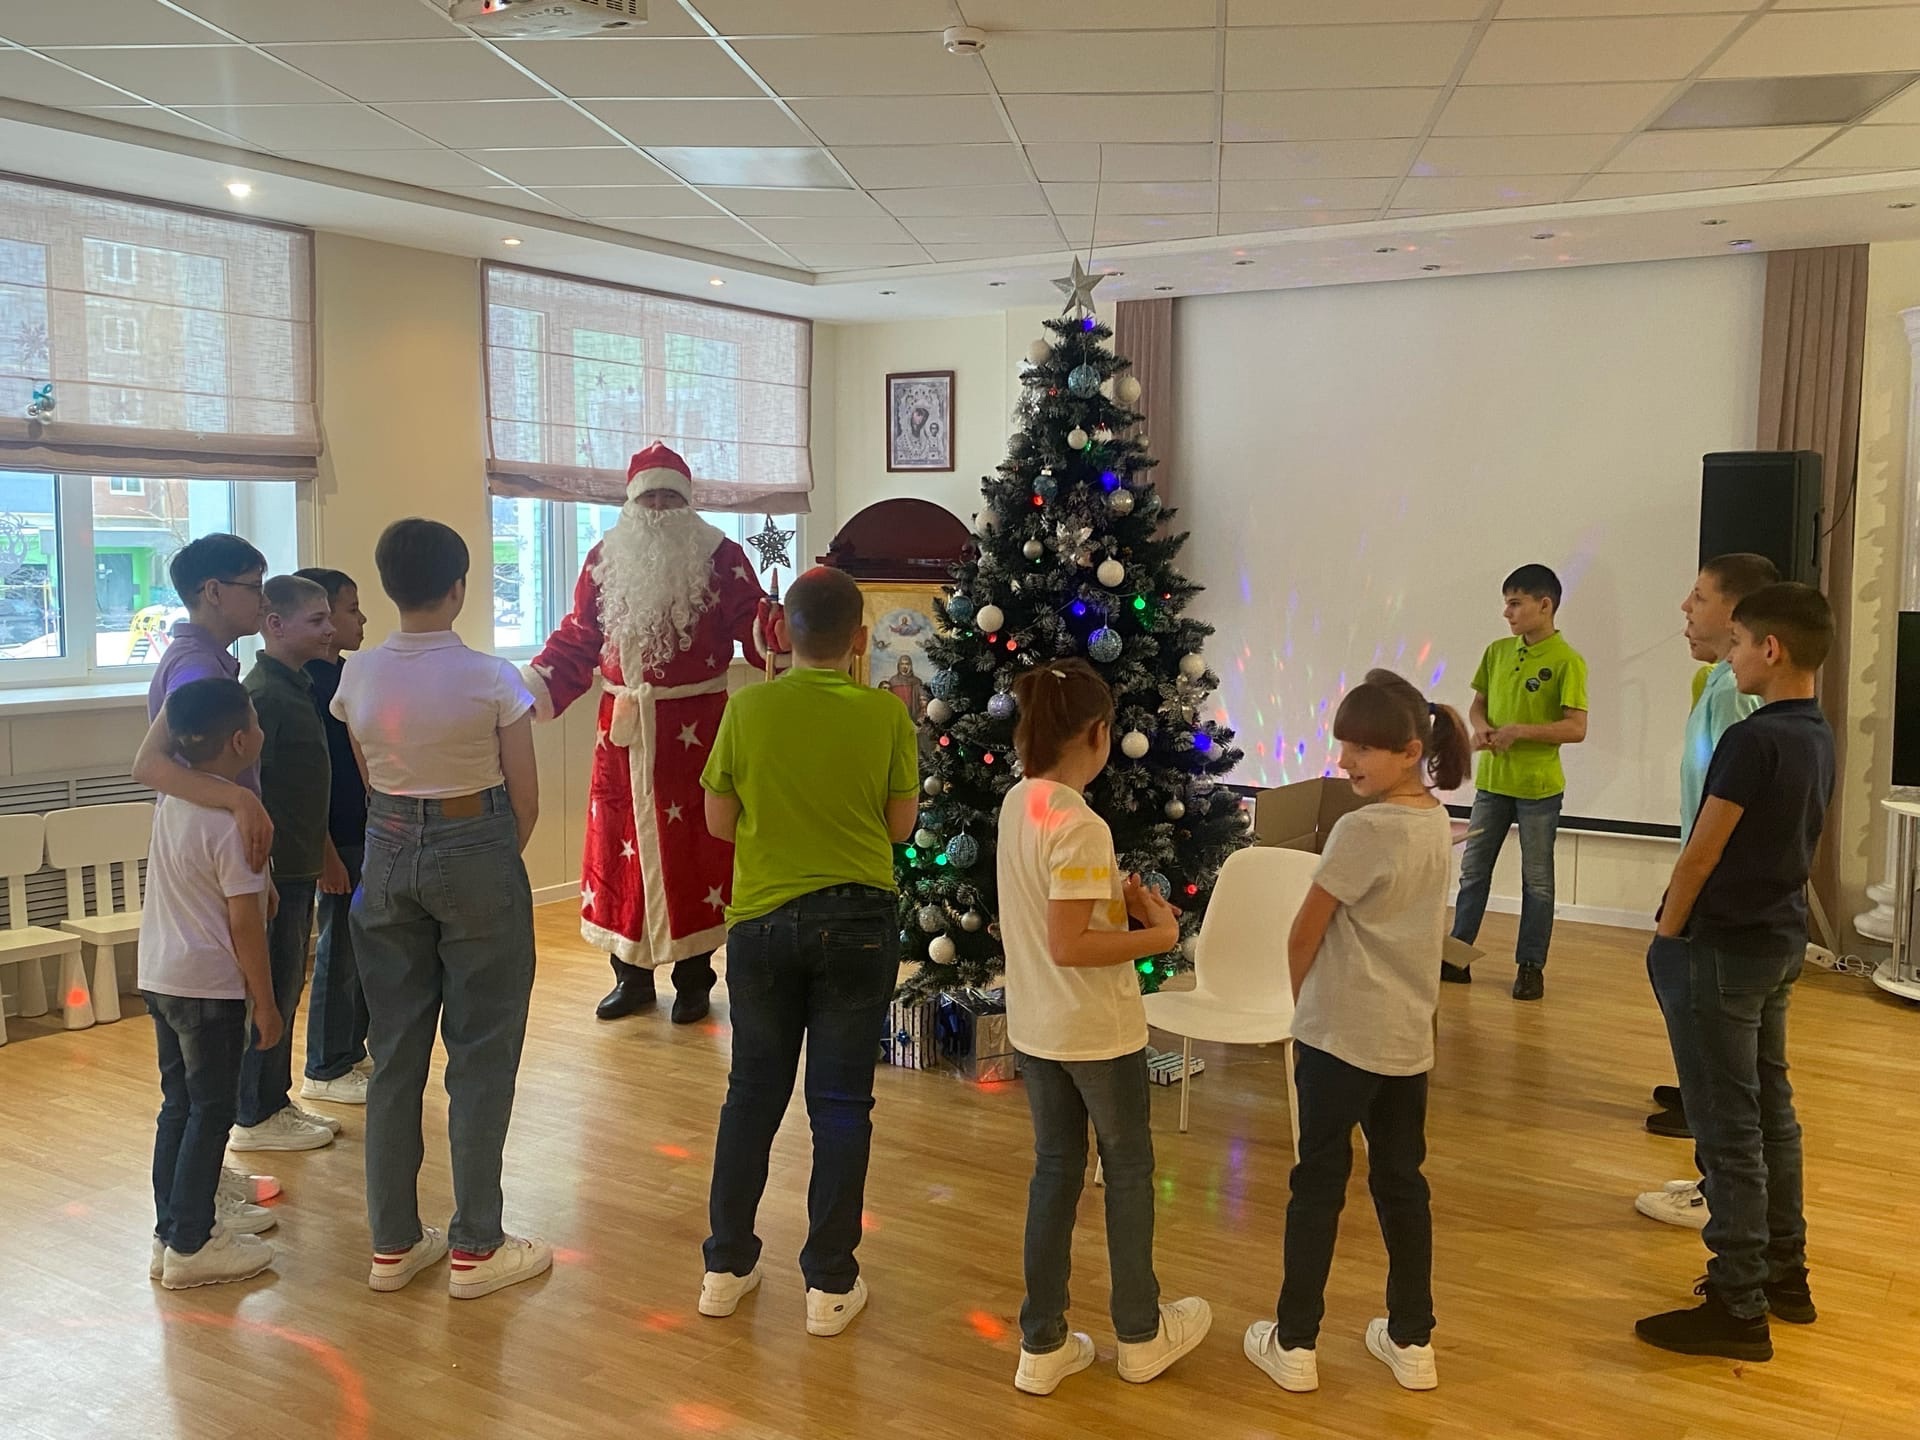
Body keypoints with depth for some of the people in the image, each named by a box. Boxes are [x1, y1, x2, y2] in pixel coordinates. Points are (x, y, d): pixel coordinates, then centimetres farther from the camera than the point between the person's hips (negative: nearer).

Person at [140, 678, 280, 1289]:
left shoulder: (170, 799, 2)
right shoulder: (234, 819, -21)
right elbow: (245, 923, -19)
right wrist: (266, 1003, -12)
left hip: (159, 976, 8)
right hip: (210, 985, -8)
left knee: (179, 1106, 18)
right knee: (211, 1112, 2)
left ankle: (180, 1220, 30)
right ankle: (189, 1246, 7)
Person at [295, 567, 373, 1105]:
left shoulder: (347, 674, 11)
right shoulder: (306, 682, -16)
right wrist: (326, 853, -20)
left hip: (366, 833, 9)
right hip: (337, 839, -9)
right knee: (340, 951, 0)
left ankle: (353, 1052, 28)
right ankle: (324, 1071, 13)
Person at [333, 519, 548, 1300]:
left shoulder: (358, 675, -1)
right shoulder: (491, 678, -13)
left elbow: (372, 782, 6)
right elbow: (525, 802, -8)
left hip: (388, 855, 5)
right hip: (477, 856, -4)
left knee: (395, 1053, 13)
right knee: (481, 1056, 6)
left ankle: (392, 1243, 23)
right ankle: (475, 1249, 14)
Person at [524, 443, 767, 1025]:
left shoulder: (720, 558, -3)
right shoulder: (604, 560, 7)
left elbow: (755, 628, -9)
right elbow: (576, 641, 8)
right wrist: (530, 689, -4)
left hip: (693, 729, -3)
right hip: (623, 728, 4)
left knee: (690, 846, 3)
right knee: (621, 845, 8)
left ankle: (694, 979, 16)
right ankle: (632, 977, 22)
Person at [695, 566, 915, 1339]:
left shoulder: (746, 708, -6)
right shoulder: (884, 714, -8)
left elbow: (719, 822, 2)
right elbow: (901, 824, 0)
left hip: (762, 920, 1)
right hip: (857, 922, -1)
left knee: (752, 1092, 15)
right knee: (841, 1103, 7)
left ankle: (727, 1266, 24)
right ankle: (830, 1284, 15)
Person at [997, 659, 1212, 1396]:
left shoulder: (1016, 804, 1)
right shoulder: (1081, 826, -25)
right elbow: (1069, 947, -26)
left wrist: (1123, 902, 5)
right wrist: (1158, 935, -16)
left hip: (1036, 1025, 7)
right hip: (1098, 1030, -7)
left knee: (1054, 1173, 16)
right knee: (1129, 1172, 13)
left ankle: (1042, 1345, 24)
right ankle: (1140, 1335, 30)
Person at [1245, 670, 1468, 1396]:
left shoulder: (1360, 830, -20)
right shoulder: (1437, 823, 4)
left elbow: (1304, 936, -12)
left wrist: (1302, 1001, 7)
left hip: (1340, 1034, -7)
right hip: (1409, 1036, 7)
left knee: (1319, 1183, 5)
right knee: (1402, 1182, 15)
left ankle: (1294, 1344, 16)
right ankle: (1412, 1341, 25)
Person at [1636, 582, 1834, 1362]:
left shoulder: (1753, 739, -21)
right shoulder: (1818, 737, 7)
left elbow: (1700, 856, -19)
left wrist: (1666, 936, -4)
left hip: (1723, 948, -9)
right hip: (1782, 940, 9)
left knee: (1728, 1127, -2)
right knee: (1770, 1110, 18)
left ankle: (1738, 1307, 5)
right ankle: (1785, 1273, 29)